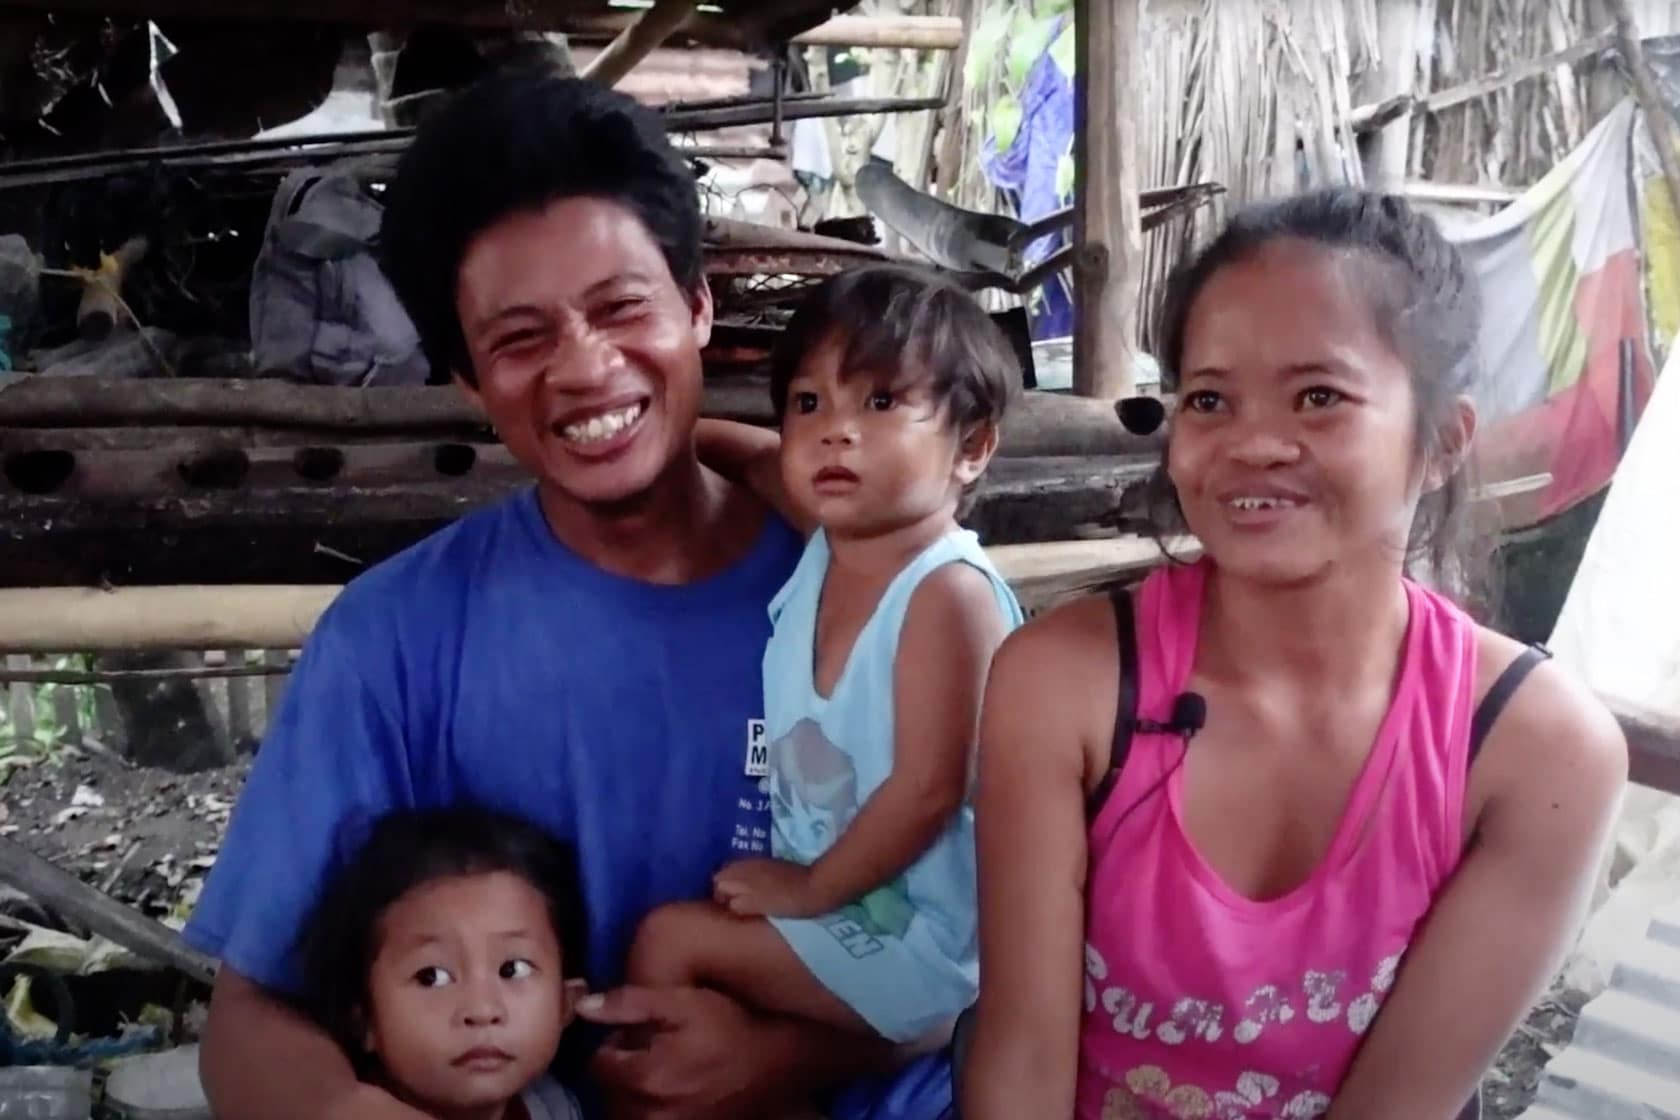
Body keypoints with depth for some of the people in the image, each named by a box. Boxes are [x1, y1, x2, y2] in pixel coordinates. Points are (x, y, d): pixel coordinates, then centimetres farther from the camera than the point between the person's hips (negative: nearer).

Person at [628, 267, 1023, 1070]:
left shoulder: (948, 591, -25)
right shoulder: (828, 542, -1)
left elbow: (927, 787, -26)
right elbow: (758, 459, 20)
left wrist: (810, 886, -15)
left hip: (915, 936, -8)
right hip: (825, 901, 8)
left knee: (670, 940, -8)